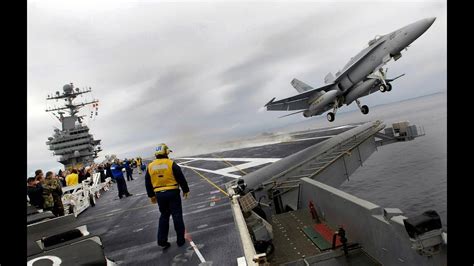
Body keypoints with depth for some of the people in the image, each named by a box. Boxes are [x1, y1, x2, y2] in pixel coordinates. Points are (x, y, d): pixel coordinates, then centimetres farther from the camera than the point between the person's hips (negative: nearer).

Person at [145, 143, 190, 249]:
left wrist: (151, 195, 21)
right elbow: (181, 178, -6)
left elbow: (148, 183, 9)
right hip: (173, 193, -4)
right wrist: (185, 190, 6)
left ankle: (162, 241, 17)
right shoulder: (171, 163, -9)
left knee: (164, 216, 18)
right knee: (177, 215, 6)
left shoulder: (150, 166, 3)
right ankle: (180, 240, 13)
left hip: (159, 195, 4)